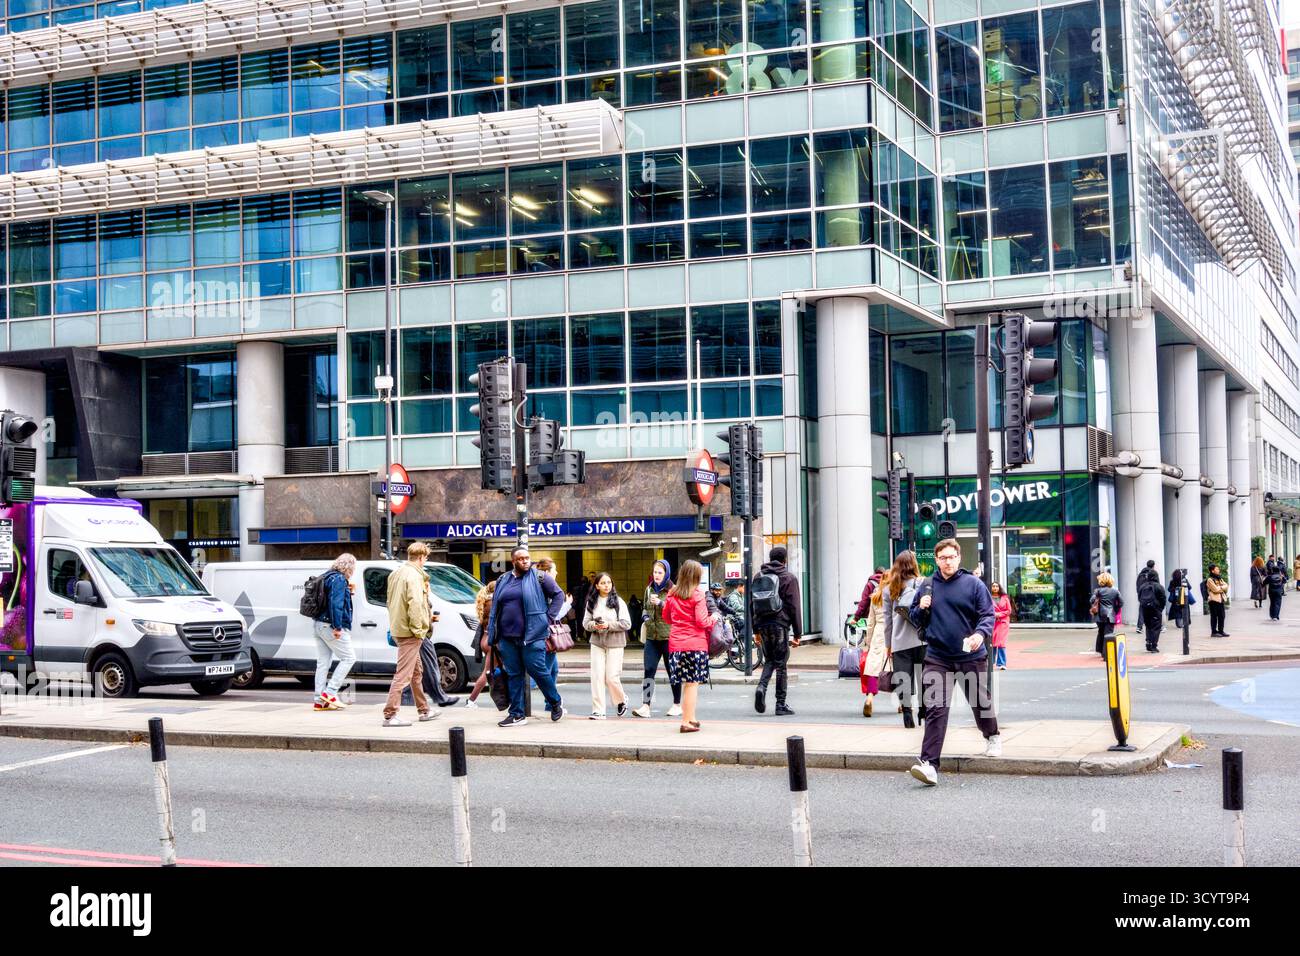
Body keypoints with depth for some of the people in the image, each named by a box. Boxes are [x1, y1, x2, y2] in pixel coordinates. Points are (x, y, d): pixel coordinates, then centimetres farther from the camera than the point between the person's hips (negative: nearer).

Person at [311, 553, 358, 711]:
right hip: (330, 626, -10)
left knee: (323, 663, 9)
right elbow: (336, 604, -22)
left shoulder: (328, 577, 17)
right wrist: (337, 627, -24)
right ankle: (330, 692, -6)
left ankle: (320, 701, 9)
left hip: (318, 624, 10)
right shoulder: (339, 579, -13)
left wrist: (346, 591, 19)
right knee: (349, 658, -1)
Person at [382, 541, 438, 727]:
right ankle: (390, 715, -10)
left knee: (416, 672, 20)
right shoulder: (414, 575, -16)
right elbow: (415, 603, -25)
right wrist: (417, 628, -18)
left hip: (398, 627, 10)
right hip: (409, 631, -10)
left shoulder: (396, 573, 15)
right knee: (403, 674, -9)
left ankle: (424, 710, 29)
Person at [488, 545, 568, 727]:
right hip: (507, 637, 4)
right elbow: (495, 609, 18)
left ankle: (556, 703, 19)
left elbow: (558, 594, 3)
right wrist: (494, 637, 13)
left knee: (537, 670, -4)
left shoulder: (539, 577, 0)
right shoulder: (503, 581, 13)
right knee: (514, 675, 6)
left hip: (532, 635, -4)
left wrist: (549, 617, -4)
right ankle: (516, 715, 11)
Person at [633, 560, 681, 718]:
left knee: (672, 670, 6)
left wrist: (660, 603, -21)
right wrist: (646, 617, 7)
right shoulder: (649, 589, 12)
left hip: (668, 636, -5)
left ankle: (677, 705, 18)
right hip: (652, 636, 5)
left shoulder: (672, 590, -5)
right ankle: (645, 706, -6)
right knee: (649, 670, -3)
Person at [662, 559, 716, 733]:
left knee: (686, 683, 13)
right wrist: (714, 619, 6)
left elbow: (666, 617, 18)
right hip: (695, 643, -5)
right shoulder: (698, 593, -9)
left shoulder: (672, 594, 7)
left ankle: (691, 718, 21)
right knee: (692, 683, -2)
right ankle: (687, 722, -4)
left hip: (676, 643, 5)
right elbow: (702, 621, -12)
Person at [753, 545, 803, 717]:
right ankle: (781, 705, 3)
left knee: (769, 660, 17)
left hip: (763, 624, 4)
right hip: (780, 624, -4)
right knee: (781, 663, 1)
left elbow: (754, 604, 14)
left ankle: (762, 687, -10)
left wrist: (756, 629, 18)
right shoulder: (788, 577, -3)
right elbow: (794, 606, -5)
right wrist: (797, 633, -2)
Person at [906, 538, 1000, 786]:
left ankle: (992, 737, 48)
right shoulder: (928, 587, 8)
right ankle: (930, 763, -16)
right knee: (935, 709, -10)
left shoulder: (973, 584, -1)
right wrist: (921, 609, -6)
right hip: (937, 658, 1)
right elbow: (915, 620, 17)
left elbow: (988, 615, -4)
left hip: (970, 657, -1)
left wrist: (980, 634, -25)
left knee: (980, 701, 18)